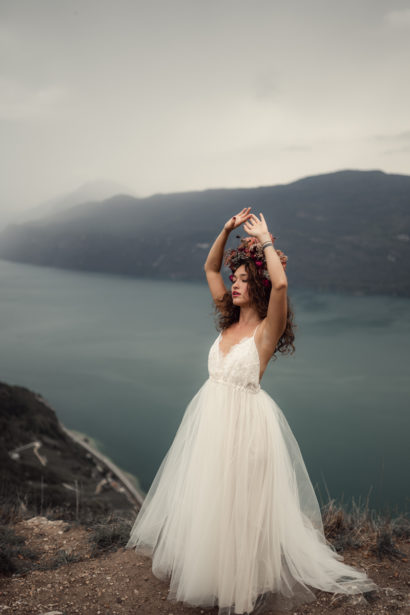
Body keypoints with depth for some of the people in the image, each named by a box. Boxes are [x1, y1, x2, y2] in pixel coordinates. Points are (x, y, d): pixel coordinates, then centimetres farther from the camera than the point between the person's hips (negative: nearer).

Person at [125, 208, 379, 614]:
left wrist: (266, 240, -19)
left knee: (238, 502, 4)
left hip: (245, 422, -7)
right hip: (209, 416, 7)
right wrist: (228, 229, 3)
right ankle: (203, 566, 41)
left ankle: (241, 578, 25)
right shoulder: (229, 319, 7)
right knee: (201, 498, 19)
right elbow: (209, 268, 13)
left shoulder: (267, 329, -11)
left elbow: (280, 283, -32)